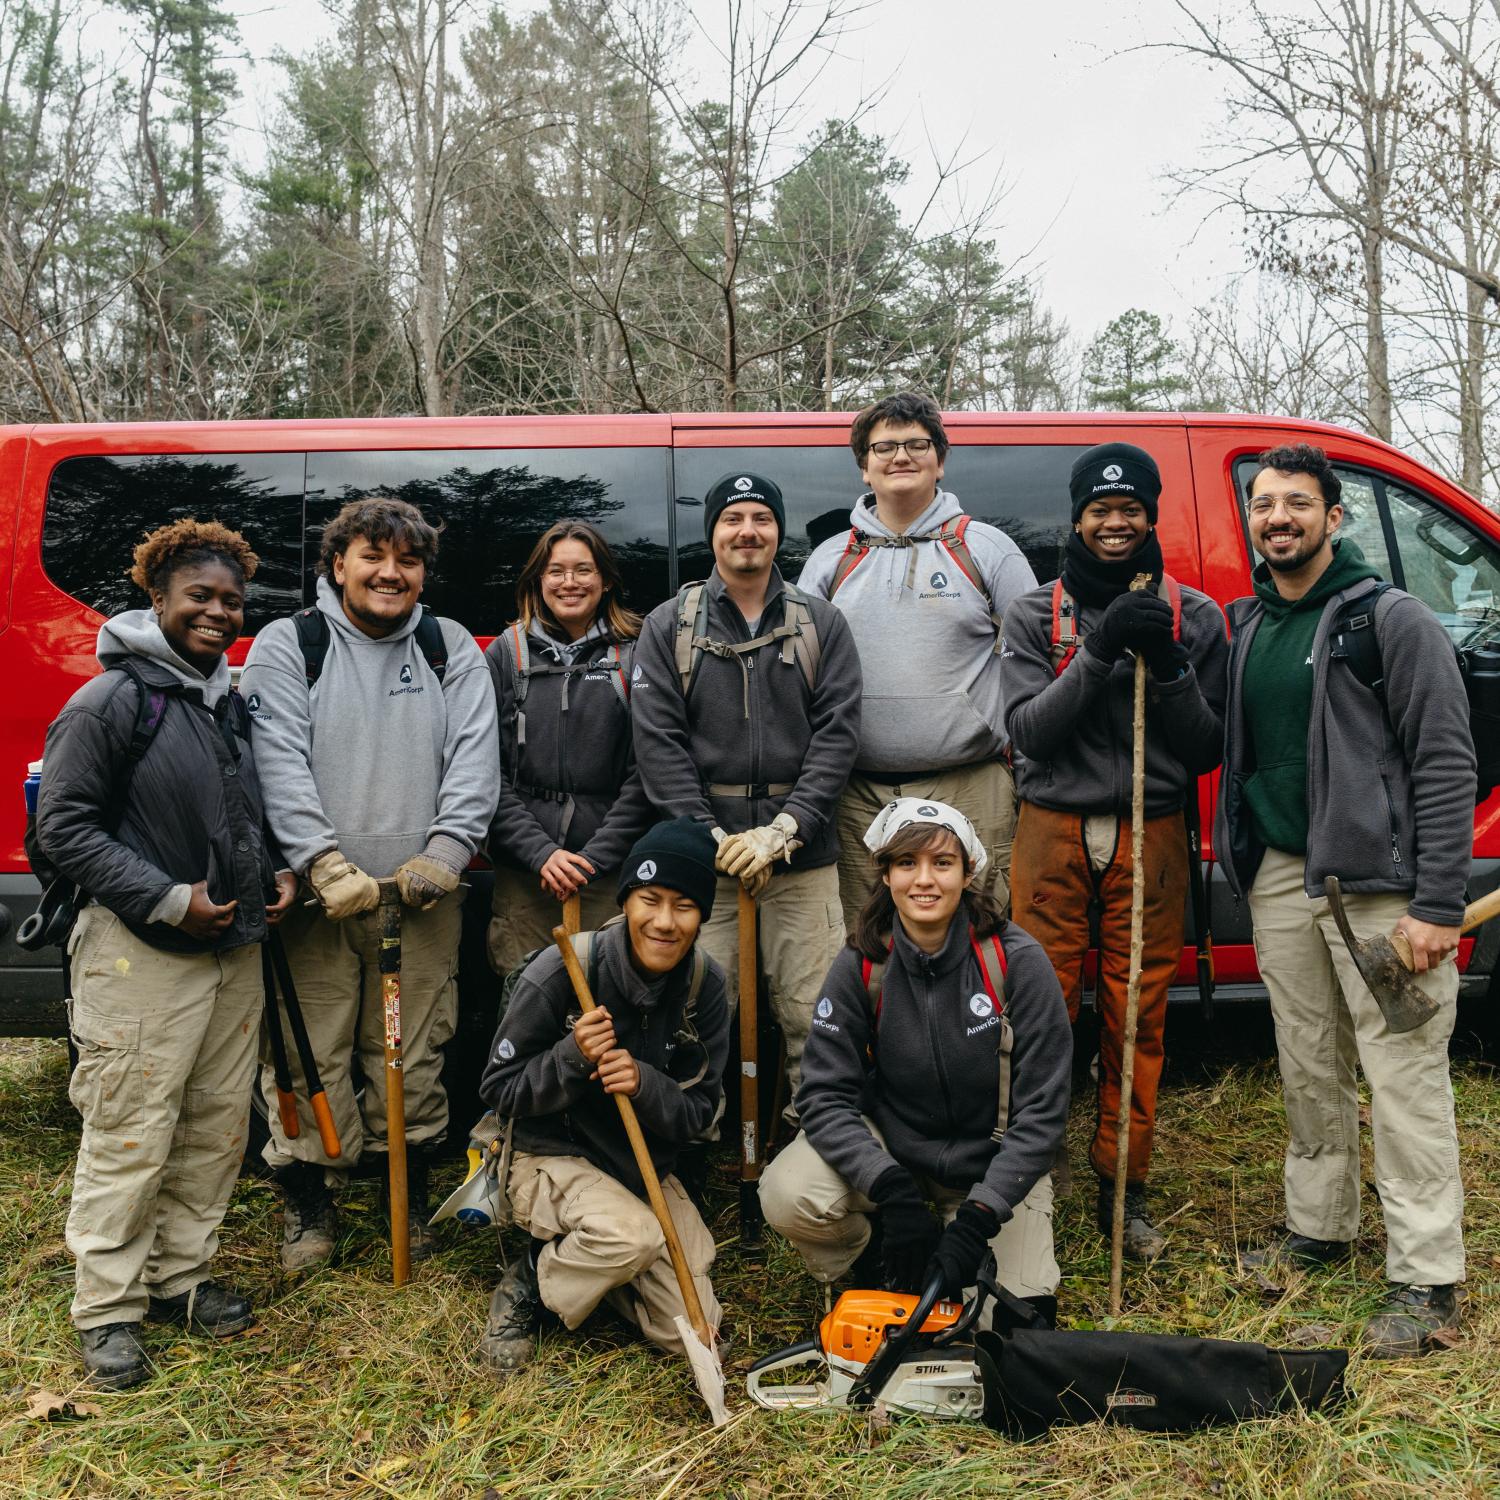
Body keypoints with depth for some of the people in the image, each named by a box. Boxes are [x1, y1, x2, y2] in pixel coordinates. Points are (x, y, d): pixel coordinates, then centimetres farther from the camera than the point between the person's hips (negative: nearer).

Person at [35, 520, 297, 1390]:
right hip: (142, 959, -7)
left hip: (236, 950, 8)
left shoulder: (233, 700, 12)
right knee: (131, 1138, -1)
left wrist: (276, 872, 5)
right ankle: (108, 1310, 13)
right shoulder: (111, 702, -11)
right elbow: (63, 826, -12)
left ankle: (181, 1277, 29)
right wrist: (166, 899, -18)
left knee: (219, 1128, 13)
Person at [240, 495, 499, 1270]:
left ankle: (408, 1191, 28)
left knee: (414, 1055, 9)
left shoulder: (452, 648, 10)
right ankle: (308, 1200, 22)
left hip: (423, 895, 2)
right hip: (315, 895, -2)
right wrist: (326, 865, -18)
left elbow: (475, 757, 2)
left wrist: (444, 853, -12)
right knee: (311, 1057, 3)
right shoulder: (287, 646, 2)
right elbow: (280, 763, -8)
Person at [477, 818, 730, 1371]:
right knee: (634, 1235, -34)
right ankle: (533, 1280, -2)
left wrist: (644, 1084, -27)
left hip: (648, 1169, 4)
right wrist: (573, 1058, -30)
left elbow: (698, 1112, -6)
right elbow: (499, 1091, -12)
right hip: (554, 1157, -4)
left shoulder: (705, 986, -9)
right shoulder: (561, 971, -20)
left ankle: (587, 1261, 21)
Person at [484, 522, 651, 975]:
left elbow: (645, 772, -2)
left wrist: (598, 857, -9)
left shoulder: (634, 656, 4)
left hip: (612, 868, -1)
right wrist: (539, 852, -9)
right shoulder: (505, 654, 8)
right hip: (521, 873, 1)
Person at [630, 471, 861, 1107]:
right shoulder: (668, 626, 8)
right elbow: (656, 740, 0)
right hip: (702, 858, 0)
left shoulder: (822, 624, 10)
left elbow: (837, 732, 1)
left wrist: (783, 830, -11)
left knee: (813, 1016, 1)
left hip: (803, 859, 1)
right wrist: (712, 838, -10)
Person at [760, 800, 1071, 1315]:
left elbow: (1042, 1109, -16)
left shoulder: (1017, 961, -18)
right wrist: (892, 1190, -28)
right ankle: (875, 1263, 7)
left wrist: (977, 1218, -23)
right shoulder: (860, 967, -13)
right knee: (787, 1195, -26)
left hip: (993, 1164, 0)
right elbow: (824, 1095, -14)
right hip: (890, 1148, 1)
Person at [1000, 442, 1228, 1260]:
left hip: (1151, 838, 1)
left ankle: (1122, 1187, 18)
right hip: (1053, 834, 0)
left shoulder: (1193, 615, 7)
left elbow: (1206, 750, 5)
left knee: (1137, 1021, 4)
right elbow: (1026, 732, -6)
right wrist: (1099, 655, -17)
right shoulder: (1035, 614, 6)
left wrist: (1170, 667, -11)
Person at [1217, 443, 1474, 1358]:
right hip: (1281, 877, 6)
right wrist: (1243, 861, 7)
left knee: (1403, 1077, -4)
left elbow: (1446, 765, -10)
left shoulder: (1394, 620, -6)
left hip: (1380, 883, -5)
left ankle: (1425, 1281, 5)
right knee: (1309, 1070, 14)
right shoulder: (1246, 627, 12)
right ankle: (1319, 1229, 28)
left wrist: (1438, 906, -15)